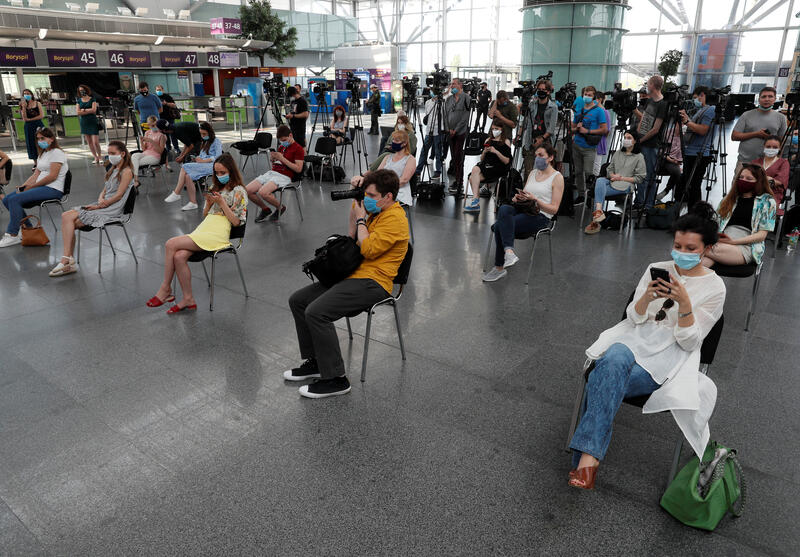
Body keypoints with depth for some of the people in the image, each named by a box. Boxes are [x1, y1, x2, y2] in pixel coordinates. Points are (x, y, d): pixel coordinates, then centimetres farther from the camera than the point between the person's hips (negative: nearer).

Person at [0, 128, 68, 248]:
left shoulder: (57, 153, -7)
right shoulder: (42, 154, 23)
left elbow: (52, 176, -16)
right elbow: (36, 175, 17)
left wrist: (30, 187, -11)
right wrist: (22, 187, 0)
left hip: (53, 190, -10)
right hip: (41, 187, 10)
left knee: (15, 199, -22)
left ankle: (12, 235, -16)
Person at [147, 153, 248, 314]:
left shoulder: (238, 191, 4)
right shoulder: (215, 188, 26)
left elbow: (236, 221, -5)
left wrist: (221, 202, -9)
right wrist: (209, 202, 7)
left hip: (217, 234, -7)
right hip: (204, 228, 7)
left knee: (171, 244, -21)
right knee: (179, 256, -23)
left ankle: (166, 289, -10)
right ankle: (188, 299, -15)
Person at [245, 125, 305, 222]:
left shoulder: (298, 149, -3)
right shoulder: (281, 147, 21)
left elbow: (298, 169, -13)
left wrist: (282, 158, -16)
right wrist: (272, 158, 4)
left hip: (284, 177, -8)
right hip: (271, 173, 8)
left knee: (263, 192, -32)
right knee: (247, 190, -8)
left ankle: (280, 208, -3)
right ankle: (265, 209, 13)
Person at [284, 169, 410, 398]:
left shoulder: (395, 219, -14)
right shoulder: (375, 211, 17)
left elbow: (367, 249, -22)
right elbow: (352, 238, 23)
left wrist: (361, 219, -9)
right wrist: (356, 203, 14)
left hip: (372, 282, -11)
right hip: (353, 275, 11)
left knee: (316, 312, -26)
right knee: (297, 300, 7)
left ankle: (336, 379, -16)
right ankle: (314, 361, 15)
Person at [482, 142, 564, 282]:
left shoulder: (557, 177, 0)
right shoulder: (533, 173, 21)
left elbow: (554, 209, -5)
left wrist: (535, 200, -19)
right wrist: (518, 197, -2)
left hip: (540, 216, -6)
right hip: (523, 210, 6)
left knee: (499, 226, -28)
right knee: (504, 209, -32)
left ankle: (499, 268, -22)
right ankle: (509, 252, -42)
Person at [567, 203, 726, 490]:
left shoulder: (715, 288, 1)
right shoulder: (656, 269, 10)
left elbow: (690, 342, -5)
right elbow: (633, 318, 8)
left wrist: (685, 303, -21)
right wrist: (647, 297, -13)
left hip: (673, 353, -2)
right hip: (636, 338, 3)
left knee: (605, 380, -32)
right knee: (615, 359, -37)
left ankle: (587, 453, -29)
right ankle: (589, 457, -42)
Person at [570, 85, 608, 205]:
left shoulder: (599, 111, -3)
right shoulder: (578, 110, 13)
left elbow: (604, 130, -8)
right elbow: (572, 129, 19)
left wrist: (587, 131, -13)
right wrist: (577, 128, -4)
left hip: (589, 147, -5)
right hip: (576, 145, 5)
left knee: (588, 172, -10)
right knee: (578, 172, 9)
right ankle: (581, 195, 19)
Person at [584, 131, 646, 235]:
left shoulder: (639, 157, 6)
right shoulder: (617, 153, 22)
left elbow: (640, 178, 1)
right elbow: (609, 169, 19)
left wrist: (622, 178, -9)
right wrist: (613, 175, -5)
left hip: (625, 185, -5)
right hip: (612, 181, 5)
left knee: (599, 190, -29)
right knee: (600, 180, -31)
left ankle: (595, 221, -26)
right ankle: (598, 211, -43)